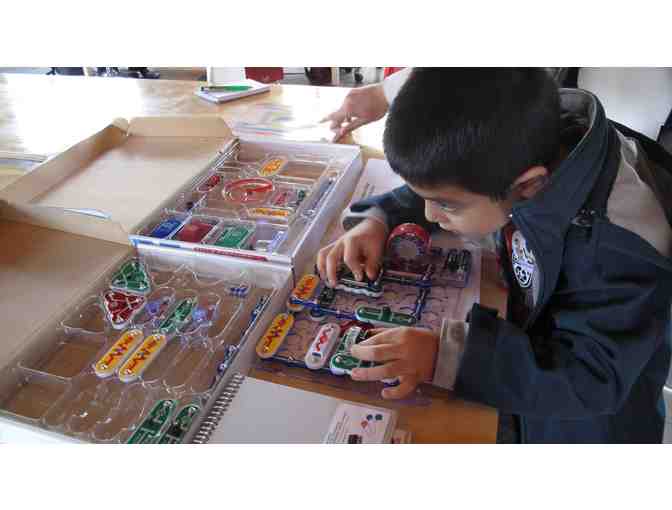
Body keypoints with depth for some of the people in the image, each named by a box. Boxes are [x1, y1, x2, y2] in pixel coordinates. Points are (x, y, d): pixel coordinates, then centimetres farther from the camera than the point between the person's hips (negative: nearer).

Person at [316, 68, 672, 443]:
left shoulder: (620, 247, -39)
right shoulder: (527, 144, -22)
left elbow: (591, 375, -34)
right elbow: (438, 184, -4)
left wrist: (447, 356, -44)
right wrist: (378, 218, -20)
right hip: (531, 332, 5)